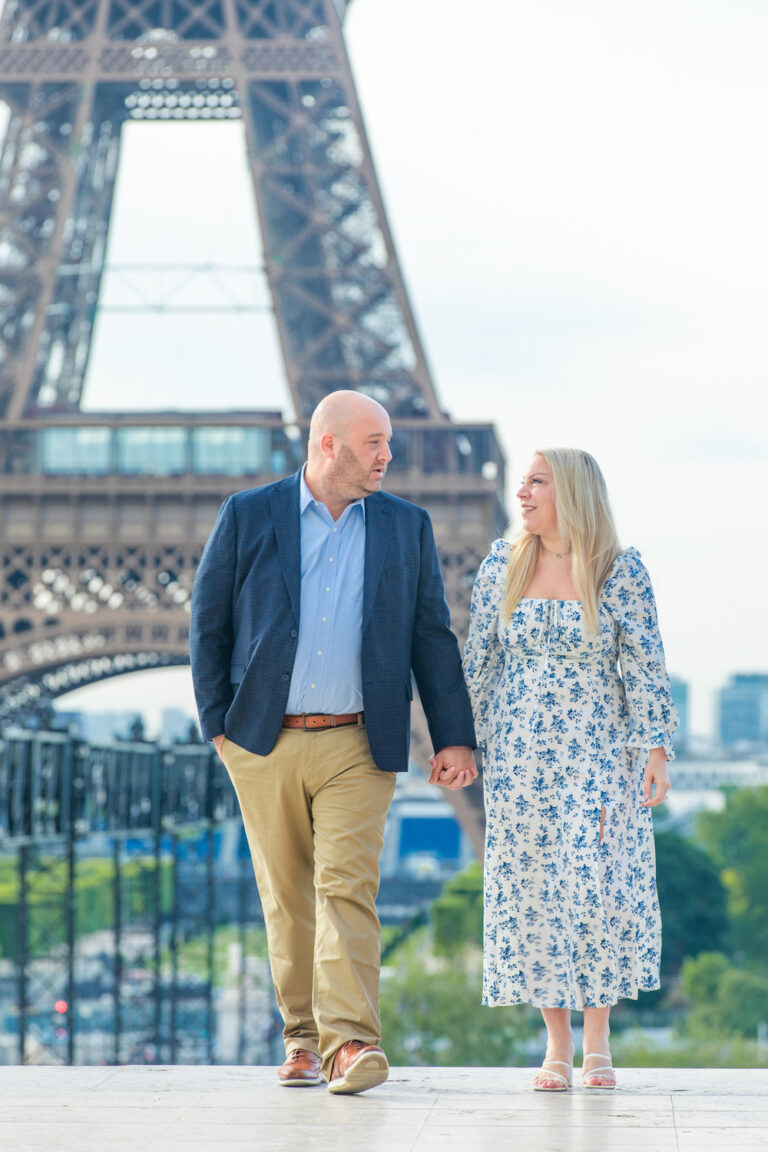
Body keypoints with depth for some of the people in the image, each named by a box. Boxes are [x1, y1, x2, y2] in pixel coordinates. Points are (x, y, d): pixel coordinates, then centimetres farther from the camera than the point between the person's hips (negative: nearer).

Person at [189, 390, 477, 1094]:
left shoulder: (407, 527, 8)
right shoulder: (249, 516, 3)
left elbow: (433, 638, 8)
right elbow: (208, 625, 6)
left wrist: (455, 737, 3)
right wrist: (217, 723, 0)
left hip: (357, 746, 0)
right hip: (264, 744, 0)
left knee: (347, 887, -12)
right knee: (287, 895, 7)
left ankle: (350, 1042, -19)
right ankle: (304, 1039, 18)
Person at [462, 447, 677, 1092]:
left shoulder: (621, 571, -3)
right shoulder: (502, 567, 5)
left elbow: (644, 665, -3)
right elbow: (478, 662, 9)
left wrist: (654, 749, -9)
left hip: (599, 749, -2)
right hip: (520, 754, 2)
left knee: (600, 886, -5)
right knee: (532, 891, 0)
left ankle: (597, 1040, 9)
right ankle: (556, 1046, 9)